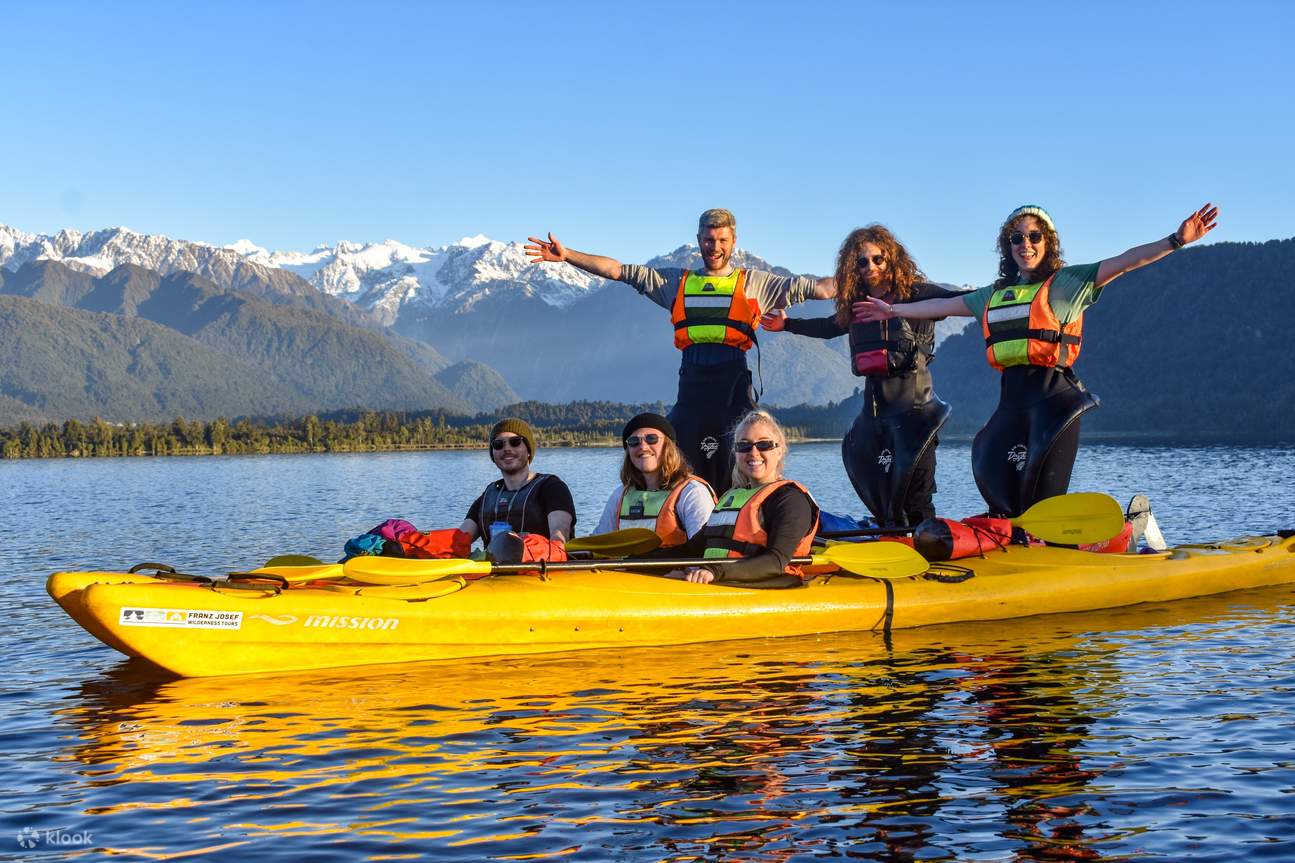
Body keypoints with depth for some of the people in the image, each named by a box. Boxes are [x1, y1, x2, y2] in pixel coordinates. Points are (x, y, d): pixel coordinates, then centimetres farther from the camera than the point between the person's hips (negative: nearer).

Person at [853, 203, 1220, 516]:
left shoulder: (1066, 283, 3)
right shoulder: (995, 295, 20)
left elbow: (1124, 261, -7)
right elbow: (944, 304, 31)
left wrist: (1177, 240, -18)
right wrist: (893, 310, 38)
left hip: (1053, 397, -6)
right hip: (1012, 397, 6)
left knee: (1044, 500, -8)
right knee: (999, 493, 5)